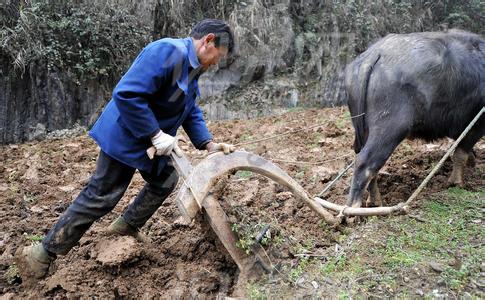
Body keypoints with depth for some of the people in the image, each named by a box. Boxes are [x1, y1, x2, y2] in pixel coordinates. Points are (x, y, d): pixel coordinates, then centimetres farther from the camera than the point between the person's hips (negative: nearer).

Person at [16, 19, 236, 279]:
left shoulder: (192, 68, 7)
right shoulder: (166, 52, -26)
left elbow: (191, 113, 11)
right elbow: (126, 94, -34)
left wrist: (208, 144, -2)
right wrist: (156, 135, -29)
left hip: (151, 139, 10)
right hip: (125, 137, -10)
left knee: (165, 181, 18)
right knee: (101, 197, -3)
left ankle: (128, 225, 38)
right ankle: (44, 253, 11)